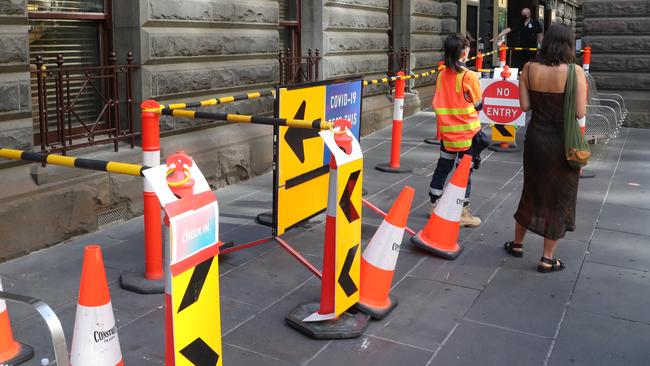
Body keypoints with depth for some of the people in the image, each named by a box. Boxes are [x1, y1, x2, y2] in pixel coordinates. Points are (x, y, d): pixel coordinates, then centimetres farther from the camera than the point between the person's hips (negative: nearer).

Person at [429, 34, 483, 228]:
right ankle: (463, 213, 11)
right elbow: (478, 105, -8)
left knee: (442, 168, 17)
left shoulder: (442, 75, -1)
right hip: (467, 132, -5)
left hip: (446, 131, 5)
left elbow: (437, 103, 6)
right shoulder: (469, 76, -16)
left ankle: (434, 205, 27)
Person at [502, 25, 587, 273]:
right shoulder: (575, 72, -15)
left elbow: (525, 105, -3)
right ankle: (547, 259, 17)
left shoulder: (529, 69, -4)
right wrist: (563, 100, 4)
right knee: (558, 197, 9)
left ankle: (517, 244, 34)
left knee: (532, 190, 21)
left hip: (536, 137, 4)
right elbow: (580, 113, -14)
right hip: (563, 141, -4)